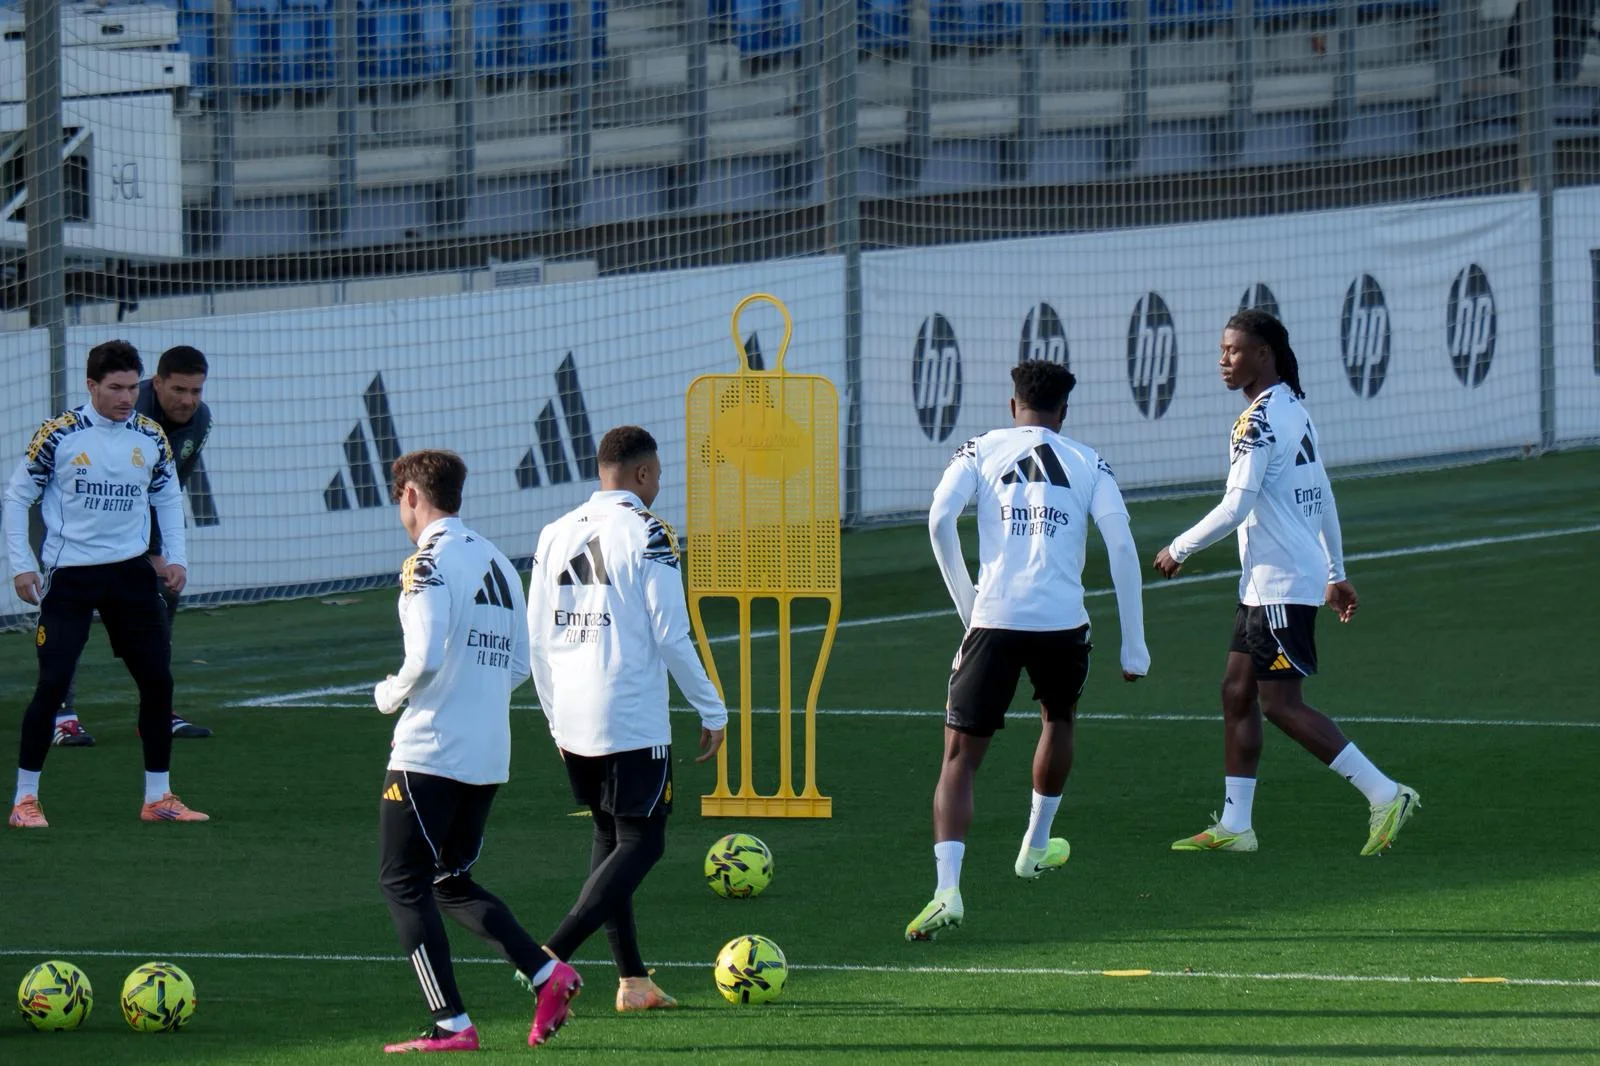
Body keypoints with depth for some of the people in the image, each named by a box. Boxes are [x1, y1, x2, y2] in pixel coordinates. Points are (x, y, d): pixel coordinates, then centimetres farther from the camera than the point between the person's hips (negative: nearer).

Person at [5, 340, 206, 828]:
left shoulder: (150, 437, 3)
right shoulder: (59, 434, -9)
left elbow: (168, 496, 17)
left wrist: (176, 557, 5)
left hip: (131, 572, 4)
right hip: (69, 576, -4)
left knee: (158, 679, 2)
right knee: (53, 682, -10)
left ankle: (158, 797, 14)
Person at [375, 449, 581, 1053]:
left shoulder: (429, 563, -11)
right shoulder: (498, 563, 13)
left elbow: (427, 657, -21)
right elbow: (519, 666, 14)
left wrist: (390, 696, -3)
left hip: (430, 752, -8)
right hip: (490, 755, 8)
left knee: (404, 884, 1)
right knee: (453, 883, 19)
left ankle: (452, 1025, -7)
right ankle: (548, 974, 1)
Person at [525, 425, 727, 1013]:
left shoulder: (556, 535, 10)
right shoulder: (646, 534, -10)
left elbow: (537, 639, 12)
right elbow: (671, 636, -12)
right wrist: (712, 711, -3)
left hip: (572, 719, 7)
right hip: (632, 719, -7)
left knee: (609, 835, 17)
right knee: (641, 843, -1)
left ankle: (632, 980, 16)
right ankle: (553, 955, -16)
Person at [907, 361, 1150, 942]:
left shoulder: (982, 450, 11)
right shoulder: (1088, 463, 12)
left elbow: (940, 517, -5)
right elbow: (1122, 547, 3)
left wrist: (966, 603, 5)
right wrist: (1134, 647, 7)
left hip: (994, 620, -1)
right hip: (1063, 622, 1)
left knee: (960, 756, 0)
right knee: (1058, 720, 33)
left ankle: (947, 887, -19)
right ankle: (1035, 847, 45)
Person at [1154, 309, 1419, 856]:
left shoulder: (1259, 421, -17)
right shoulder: (1294, 411, 13)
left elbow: (1236, 507, -20)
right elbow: (1324, 499, 19)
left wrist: (1179, 550, -8)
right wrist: (1336, 573, 25)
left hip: (1281, 585, -10)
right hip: (1264, 583, 10)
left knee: (1280, 702, -8)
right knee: (1237, 691, 11)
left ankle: (1385, 794, -9)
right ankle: (1234, 825, 13)